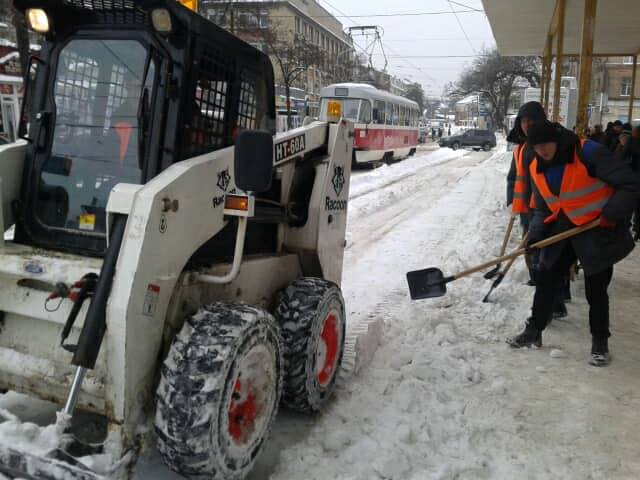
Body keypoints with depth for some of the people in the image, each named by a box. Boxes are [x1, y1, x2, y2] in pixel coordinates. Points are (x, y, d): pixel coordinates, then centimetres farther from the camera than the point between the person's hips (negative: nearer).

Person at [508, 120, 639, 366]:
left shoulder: (589, 153, -21)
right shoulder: (537, 169, 0)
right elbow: (542, 210, 8)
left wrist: (611, 213, -26)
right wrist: (535, 235, -7)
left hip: (598, 232, -6)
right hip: (563, 230, 6)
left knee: (595, 290, 4)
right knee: (544, 279, 8)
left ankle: (600, 342, 24)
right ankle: (534, 331, 23)